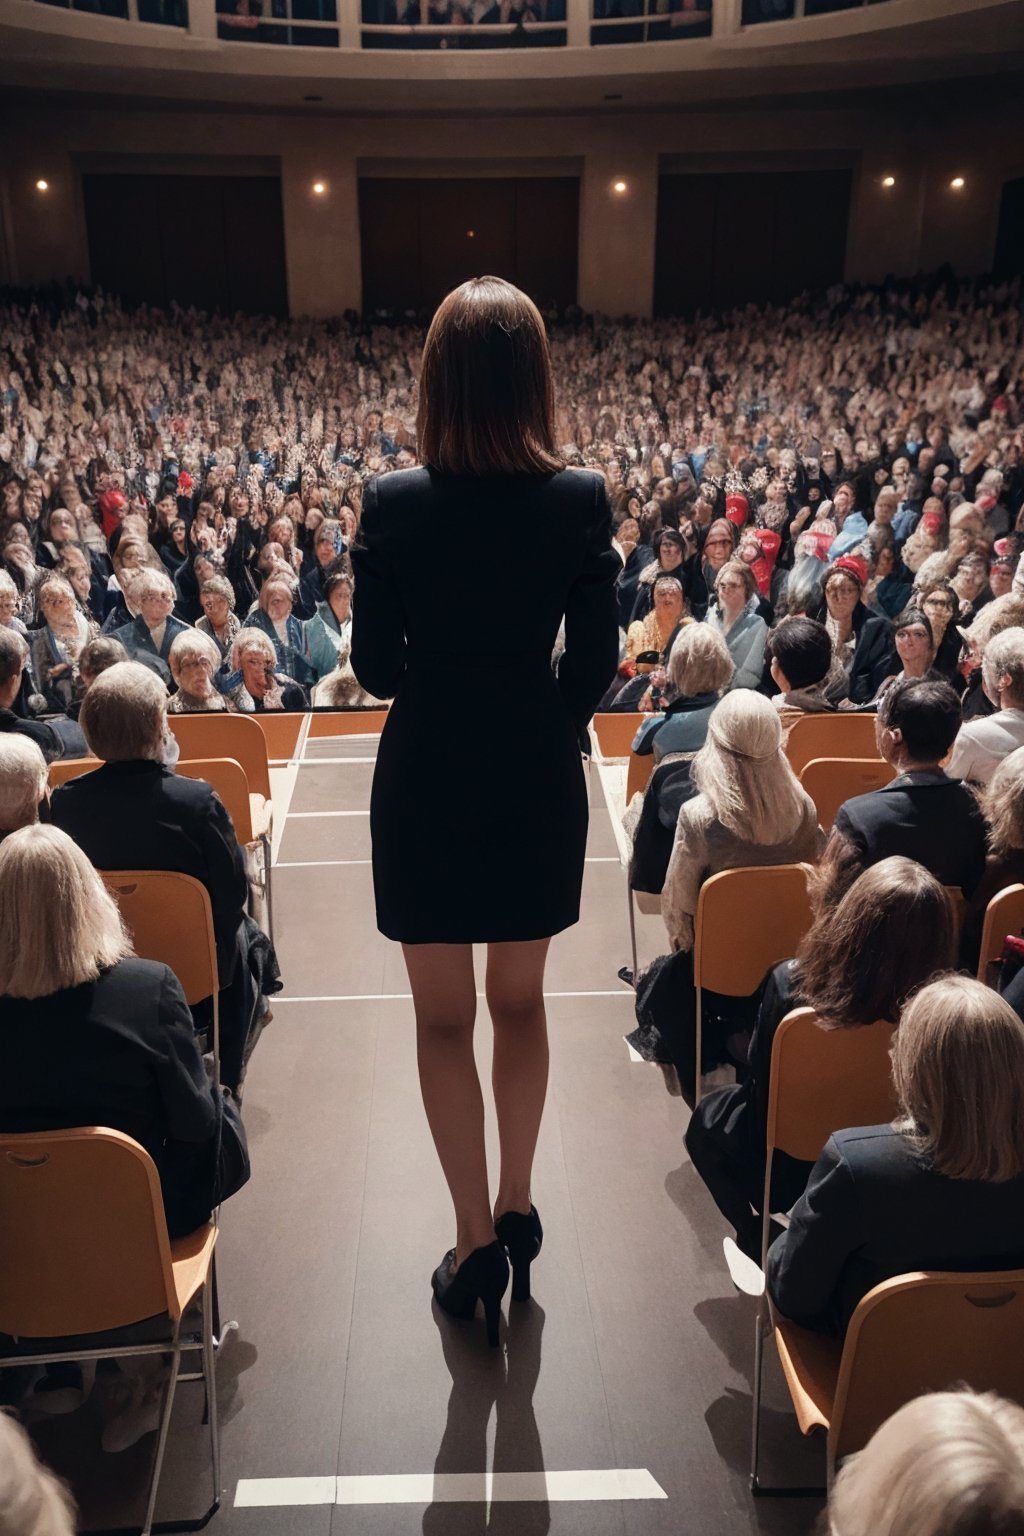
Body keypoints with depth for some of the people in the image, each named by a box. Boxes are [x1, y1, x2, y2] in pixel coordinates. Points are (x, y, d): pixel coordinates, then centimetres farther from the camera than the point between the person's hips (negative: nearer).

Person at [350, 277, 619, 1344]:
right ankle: (515, 1209, 35)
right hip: (536, 778, 2)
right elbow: (594, 664, -5)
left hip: (426, 783, -2)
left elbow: (376, 668, -7)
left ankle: (477, 1244, 21)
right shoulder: (580, 501, -9)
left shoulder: (393, 503, -12)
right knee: (520, 1004, 20)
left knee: (443, 1021, 12)